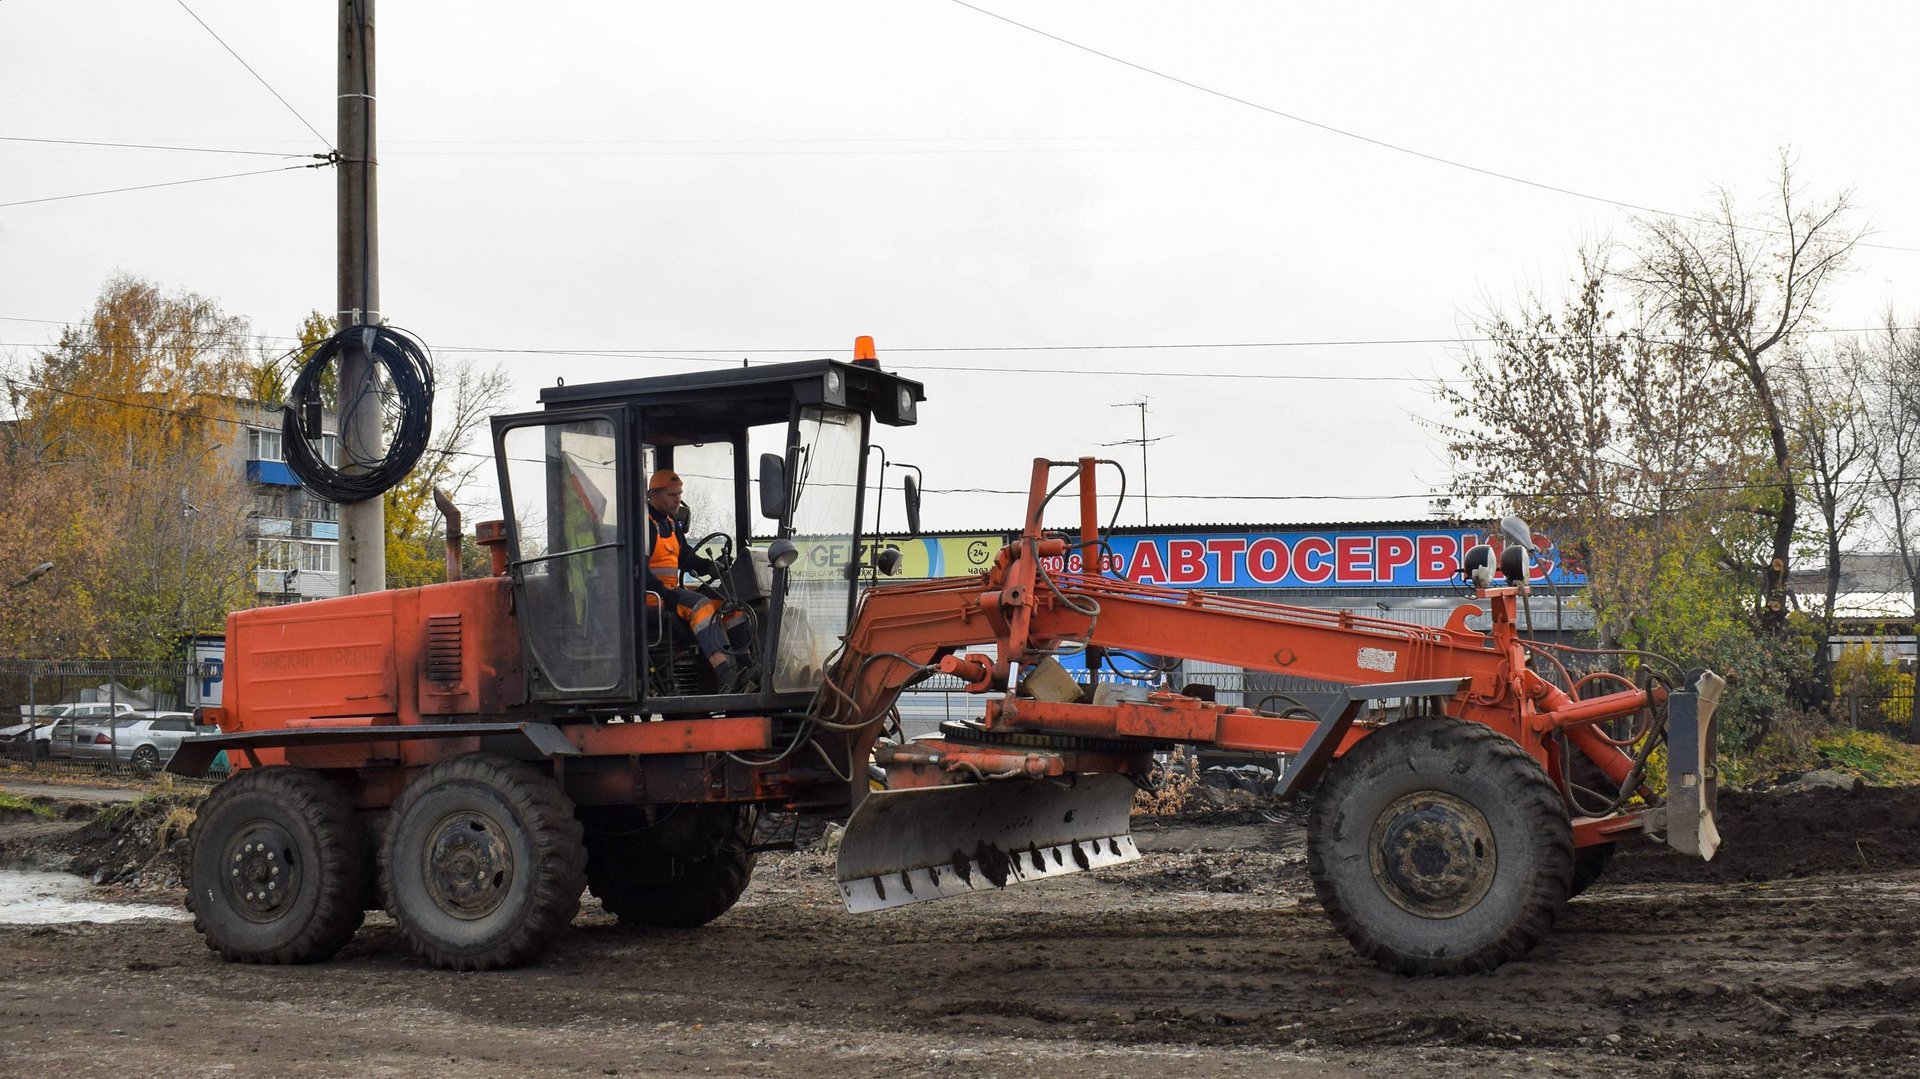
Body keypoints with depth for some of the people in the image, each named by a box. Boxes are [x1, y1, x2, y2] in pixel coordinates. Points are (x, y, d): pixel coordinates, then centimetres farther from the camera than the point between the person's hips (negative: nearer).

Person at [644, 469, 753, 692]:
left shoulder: (671, 522, 20)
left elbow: (685, 556, 21)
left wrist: (706, 566, -2)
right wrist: (665, 594, -30)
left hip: (671, 591, 10)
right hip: (651, 596, -10)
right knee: (701, 606, -33)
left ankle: (744, 667, -10)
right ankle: (726, 679, -47)